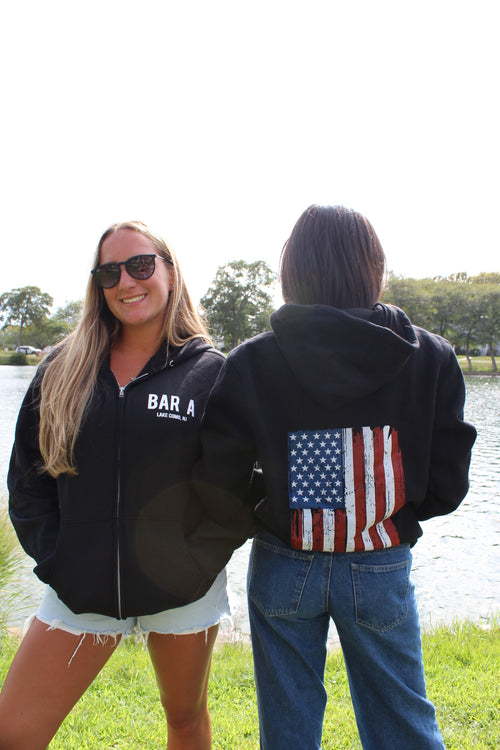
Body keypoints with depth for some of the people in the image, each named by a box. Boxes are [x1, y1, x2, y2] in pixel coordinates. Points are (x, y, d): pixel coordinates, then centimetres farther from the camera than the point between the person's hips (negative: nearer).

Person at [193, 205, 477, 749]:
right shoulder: (430, 357, -9)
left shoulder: (250, 363, -12)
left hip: (282, 569, 0)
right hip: (382, 571, 1)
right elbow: (447, 485, -7)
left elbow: (216, 487, -10)